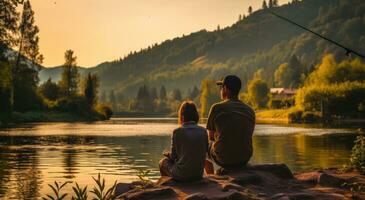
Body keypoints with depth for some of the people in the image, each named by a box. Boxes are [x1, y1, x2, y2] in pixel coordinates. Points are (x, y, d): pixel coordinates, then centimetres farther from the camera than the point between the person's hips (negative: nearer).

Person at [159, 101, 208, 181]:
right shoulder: (203, 131, -2)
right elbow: (205, 151, 8)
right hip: (199, 174, 5)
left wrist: (167, 154, 20)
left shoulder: (177, 132, -13)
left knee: (163, 162, 26)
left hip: (182, 175, -5)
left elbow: (173, 156, -5)